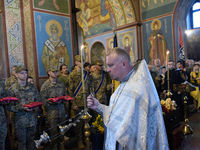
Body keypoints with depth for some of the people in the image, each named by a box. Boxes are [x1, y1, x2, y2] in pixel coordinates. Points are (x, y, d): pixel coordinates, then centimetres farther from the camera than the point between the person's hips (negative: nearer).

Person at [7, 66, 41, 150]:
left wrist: (33, 107, -11)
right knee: (22, 143, 12)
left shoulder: (32, 87, 3)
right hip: (20, 121, -3)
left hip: (32, 120, 3)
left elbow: (38, 100, 8)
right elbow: (9, 106, -9)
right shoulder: (12, 89, -8)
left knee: (31, 141, 19)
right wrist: (22, 108, -21)